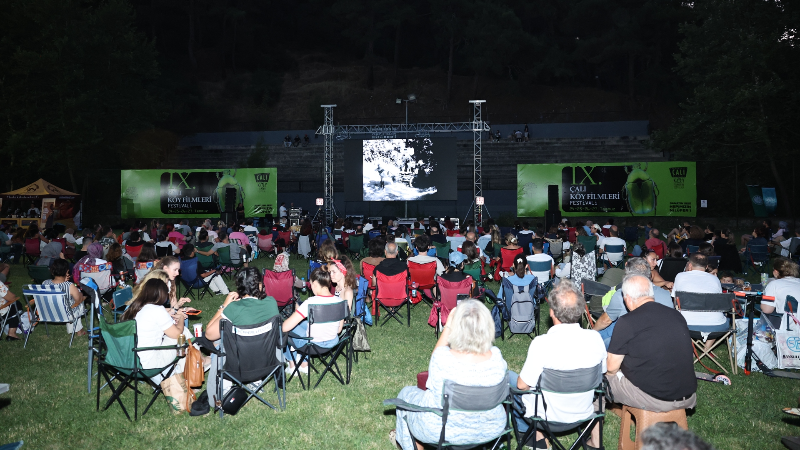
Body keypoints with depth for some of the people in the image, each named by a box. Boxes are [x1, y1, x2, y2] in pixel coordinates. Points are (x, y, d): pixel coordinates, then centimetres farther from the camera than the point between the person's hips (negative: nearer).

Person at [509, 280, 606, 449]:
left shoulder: (542, 344, -29)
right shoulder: (595, 338, -16)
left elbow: (522, 385, -19)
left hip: (547, 415, -4)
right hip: (584, 412, 4)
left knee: (508, 377, 18)